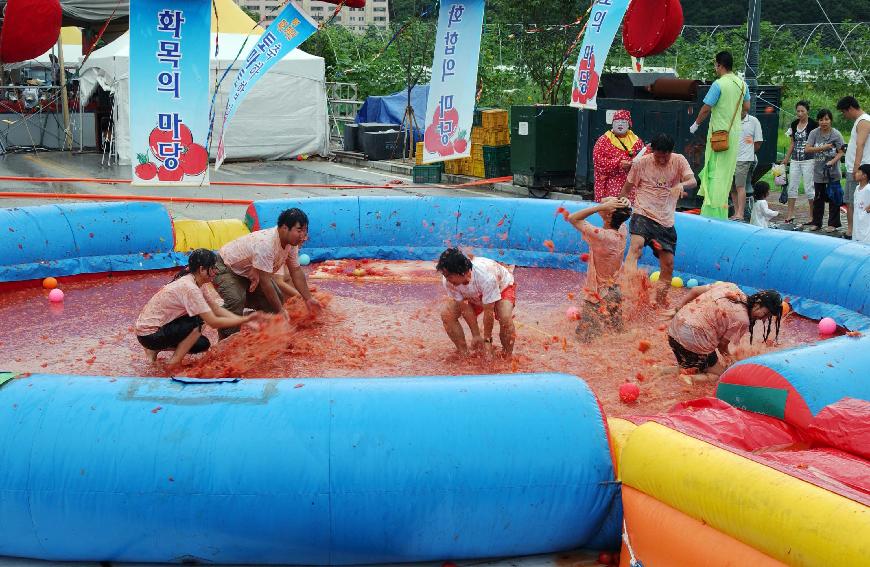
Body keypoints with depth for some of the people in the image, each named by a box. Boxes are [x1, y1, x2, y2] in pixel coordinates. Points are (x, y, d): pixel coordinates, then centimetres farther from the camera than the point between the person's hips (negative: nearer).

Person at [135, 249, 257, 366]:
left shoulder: (198, 283, 0)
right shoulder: (189, 288, -28)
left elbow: (217, 309, 1)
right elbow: (213, 322, -29)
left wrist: (244, 320, -9)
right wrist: (246, 319, -26)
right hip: (148, 334, -9)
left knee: (203, 344, 8)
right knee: (198, 321, -20)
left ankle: (155, 349, 15)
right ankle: (174, 363, -10)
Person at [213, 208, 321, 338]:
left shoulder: (291, 242, -13)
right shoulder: (265, 244, -40)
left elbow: (296, 271, -2)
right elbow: (264, 281, -37)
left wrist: (309, 299, -6)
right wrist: (280, 311, -32)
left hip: (251, 272, 9)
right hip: (226, 268, -9)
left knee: (277, 297, -1)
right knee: (236, 301, -32)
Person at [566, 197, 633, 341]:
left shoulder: (601, 236, -30)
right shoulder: (622, 231, -9)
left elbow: (572, 218, -22)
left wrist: (601, 206, -32)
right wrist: (625, 205, -16)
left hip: (599, 298, -8)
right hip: (614, 291, 8)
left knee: (587, 338, 3)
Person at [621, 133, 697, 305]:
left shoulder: (679, 161, 1)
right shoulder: (641, 163, -2)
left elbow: (692, 181, -13)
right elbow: (627, 187, 9)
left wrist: (681, 185, -35)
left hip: (666, 221, 3)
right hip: (643, 215, -3)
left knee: (668, 264, 7)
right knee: (636, 246, -32)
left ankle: (660, 301, 25)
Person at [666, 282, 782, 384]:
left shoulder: (730, 287, 4)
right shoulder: (742, 320, -14)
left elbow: (694, 291, 7)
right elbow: (722, 343, -3)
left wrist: (677, 310, 15)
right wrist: (727, 356, 19)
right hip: (693, 340, -8)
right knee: (718, 375, 10)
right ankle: (687, 377, -11)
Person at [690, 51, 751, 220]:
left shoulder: (718, 84, -16)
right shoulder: (742, 84, 6)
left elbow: (706, 109, -14)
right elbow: (747, 107, 13)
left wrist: (696, 124, 1)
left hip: (719, 132, -6)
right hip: (735, 132, 6)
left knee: (716, 170, -2)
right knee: (728, 170, 11)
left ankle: (713, 210, -2)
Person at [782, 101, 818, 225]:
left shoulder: (813, 124, -7)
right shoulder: (794, 124, 10)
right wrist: (786, 159, 16)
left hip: (808, 160, -6)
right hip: (795, 160, 6)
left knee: (809, 188, -3)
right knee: (792, 186, 6)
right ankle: (790, 215, 12)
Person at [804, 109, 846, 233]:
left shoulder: (836, 134, -6)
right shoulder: (814, 133, 0)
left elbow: (841, 152, -7)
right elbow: (807, 149, -7)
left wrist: (832, 161, -23)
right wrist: (823, 147, -14)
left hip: (833, 172, -2)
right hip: (819, 172, 2)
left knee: (833, 198, 3)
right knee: (819, 198, 12)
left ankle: (833, 223, 12)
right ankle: (816, 223, 21)